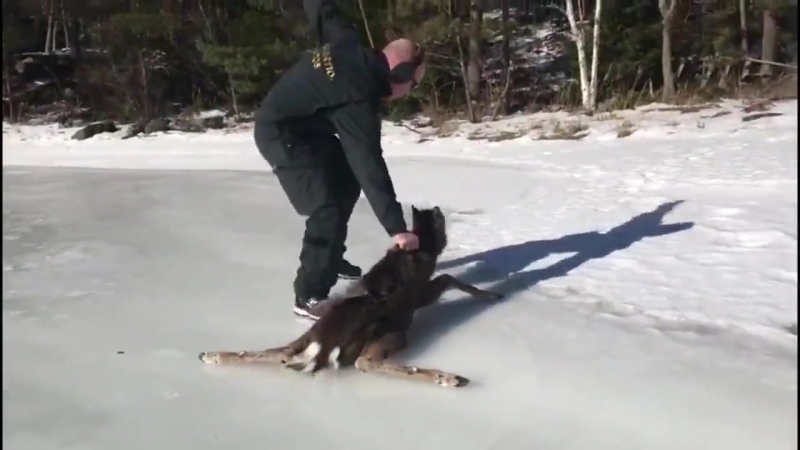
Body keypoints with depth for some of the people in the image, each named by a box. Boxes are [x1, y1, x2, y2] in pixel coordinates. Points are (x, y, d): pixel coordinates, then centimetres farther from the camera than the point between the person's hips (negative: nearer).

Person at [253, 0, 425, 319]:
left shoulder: (347, 43, -9)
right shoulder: (358, 102, -31)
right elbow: (370, 167, -34)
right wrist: (396, 228, -33)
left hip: (305, 125, 10)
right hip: (281, 133, -10)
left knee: (346, 184, 17)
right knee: (327, 208, -17)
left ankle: (330, 259, 31)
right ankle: (310, 296, -7)